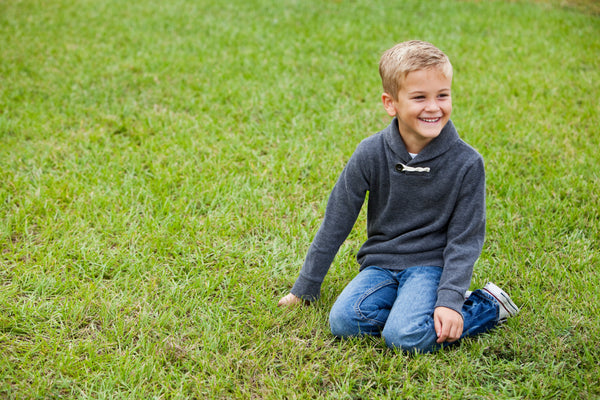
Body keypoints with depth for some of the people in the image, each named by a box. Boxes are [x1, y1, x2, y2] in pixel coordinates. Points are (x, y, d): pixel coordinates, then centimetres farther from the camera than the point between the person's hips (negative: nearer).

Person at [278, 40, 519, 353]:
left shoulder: (466, 163, -10)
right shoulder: (371, 154, -7)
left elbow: (464, 239, -5)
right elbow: (335, 221, 1)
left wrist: (450, 300, -19)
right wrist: (305, 289, 5)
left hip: (431, 264, -3)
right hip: (381, 263, 3)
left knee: (407, 337, -28)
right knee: (344, 321, -24)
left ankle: (486, 305, -4)